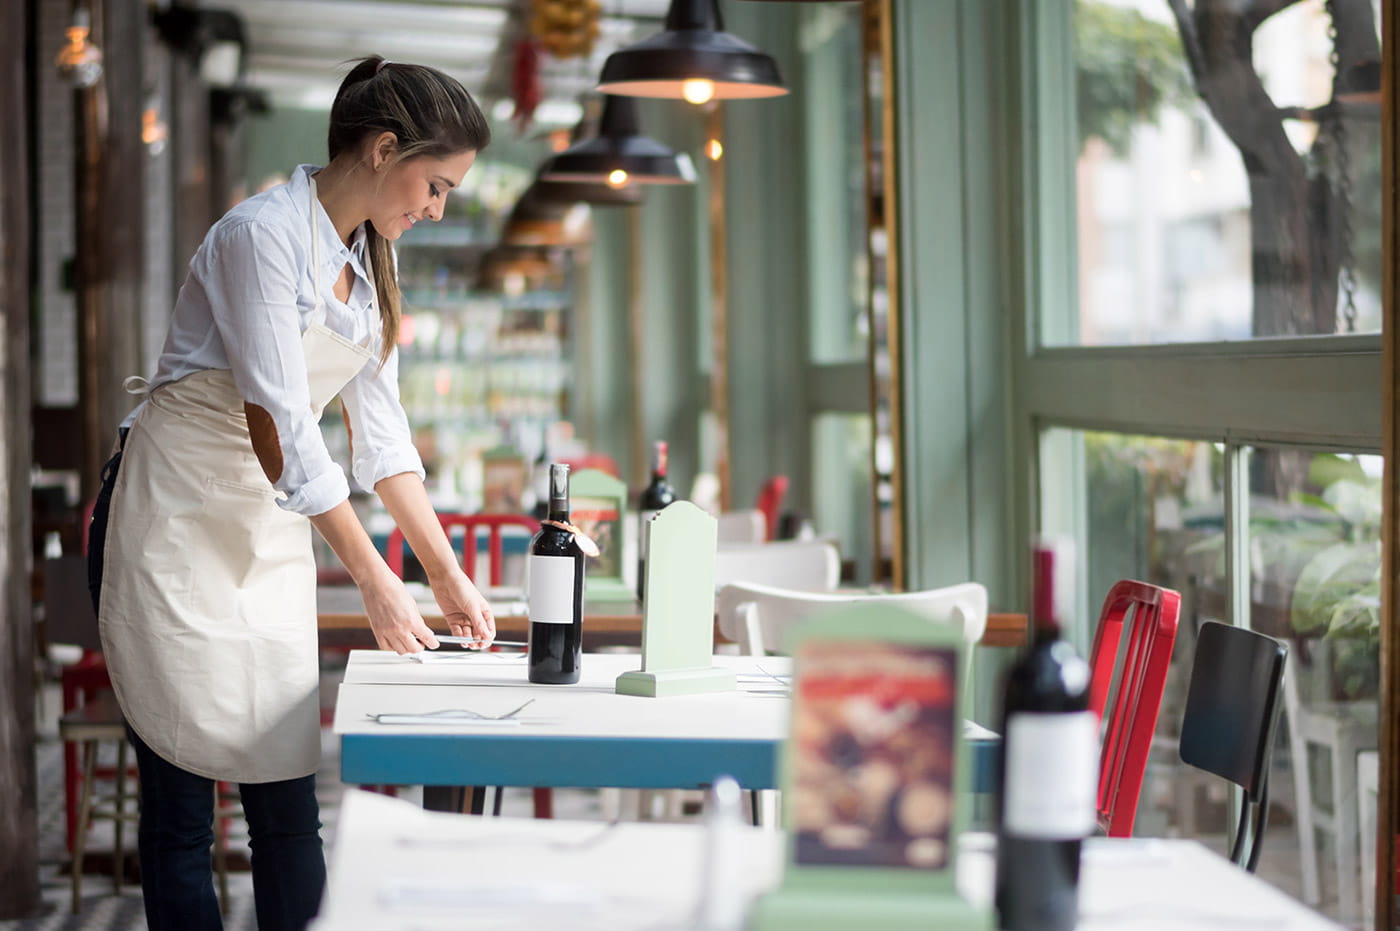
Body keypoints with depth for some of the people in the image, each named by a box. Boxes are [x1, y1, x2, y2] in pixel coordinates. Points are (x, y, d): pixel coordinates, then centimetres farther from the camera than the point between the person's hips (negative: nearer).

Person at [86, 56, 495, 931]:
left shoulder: (368, 256, 8)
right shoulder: (264, 234, -18)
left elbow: (381, 427, 11)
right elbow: (277, 429, -23)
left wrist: (447, 571, 5)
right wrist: (374, 580, -22)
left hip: (271, 532, 8)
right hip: (176, 524, -7)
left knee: (288, 795, 3)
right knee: (181, 801, -3)